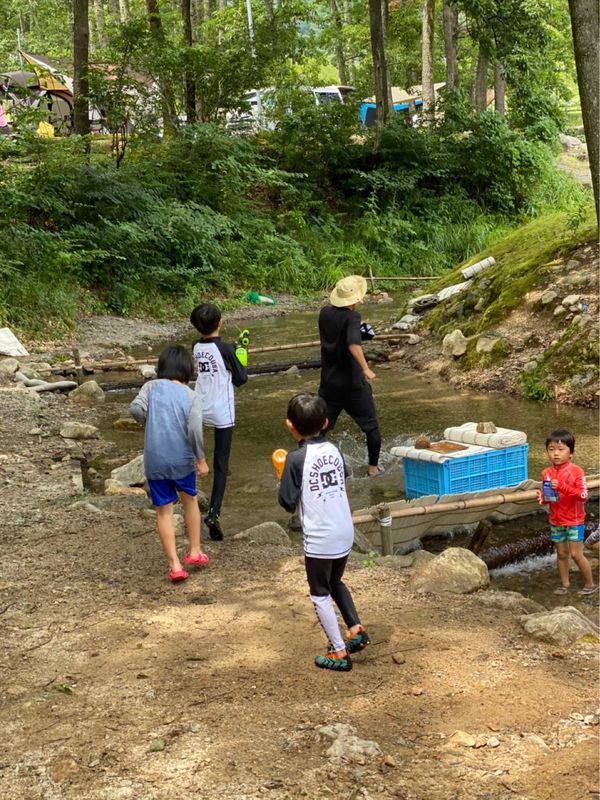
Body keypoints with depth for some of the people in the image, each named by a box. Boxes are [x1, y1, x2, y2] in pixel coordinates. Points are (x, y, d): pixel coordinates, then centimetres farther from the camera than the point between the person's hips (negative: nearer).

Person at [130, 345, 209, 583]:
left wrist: (150, 418, 6)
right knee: (190, 500, 24)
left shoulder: (152, 386, -1)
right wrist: (201, 459, -3)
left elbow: (136, 409, -15)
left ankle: (175, 564, 3)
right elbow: (195, 430, -13)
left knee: (164, 511, 8)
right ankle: (194, 552, 32)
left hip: (155, 462, 0)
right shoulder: (191, 396, -2)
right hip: (182, 460, 0)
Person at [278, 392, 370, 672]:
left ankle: (339, 653, 10)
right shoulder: (334, 450, 1)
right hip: (345, 534, 6)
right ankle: (356, 629, 24)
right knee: (335, 582, 28)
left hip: (319, 540, -6)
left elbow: (288, 502, -13)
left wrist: (284, 479, 3)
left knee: (320, 594, 9)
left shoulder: (296, 459, -17)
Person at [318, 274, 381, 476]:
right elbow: (353, 344, -35)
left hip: (329, 382, 5)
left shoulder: (325, 313, 0)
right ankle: (373, 467, 19)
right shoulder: (352, 317, -18)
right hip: (353, 384, -5)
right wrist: (365, 368, -41)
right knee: (371, 427, 13)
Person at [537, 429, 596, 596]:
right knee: (561, 554, 13)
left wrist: (563, 487, -32)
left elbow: (583, 495, -22)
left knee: (576, 554, -3)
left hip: (574, 521, -5)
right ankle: (564, 584, 25)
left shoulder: (576, 471, -16)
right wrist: (543, 498, -11)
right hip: (556, 521, 5)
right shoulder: (547, 473, -1)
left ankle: (590, 584, 13)